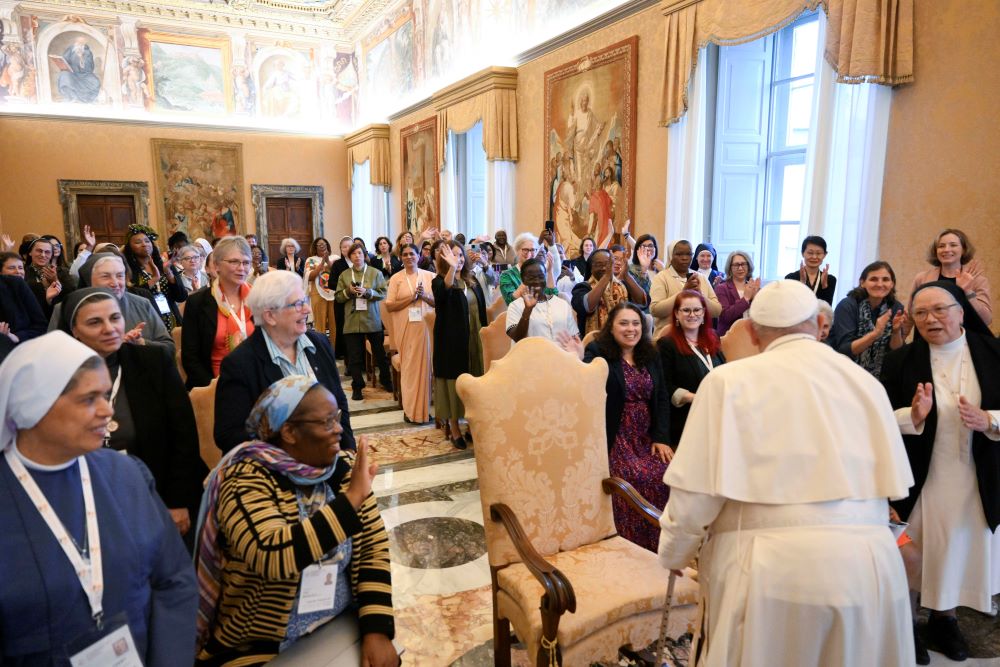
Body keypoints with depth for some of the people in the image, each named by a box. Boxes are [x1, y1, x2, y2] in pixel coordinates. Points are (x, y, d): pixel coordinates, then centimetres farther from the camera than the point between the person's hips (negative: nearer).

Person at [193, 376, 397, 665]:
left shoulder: (344, 466, -4)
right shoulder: (246, 481, -17)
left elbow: (374, 547, -3)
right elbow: (271, 556, -32)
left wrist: (377, 630, -12)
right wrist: (351, 498, -30)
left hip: (340, 626, 3)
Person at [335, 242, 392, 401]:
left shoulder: (376, 273, 2)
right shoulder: (344, 275, 7)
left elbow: (383, 293, -5)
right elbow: (338, 297, 6)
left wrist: (366, 292, -18)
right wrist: (348, 291, -12)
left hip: (372, 320, -1)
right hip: (352, 321, 1)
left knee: (379, 352, 12)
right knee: (354, 356, 2)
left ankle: (385, 379, 31)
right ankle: (357, 387, 12)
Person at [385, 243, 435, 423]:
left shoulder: (429, 276, 7)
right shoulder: (396, 278, 3)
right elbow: (389, 306, -2)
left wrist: (425, 296, -10)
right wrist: (411, 298, -11)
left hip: (426, 327, 1)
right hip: (406, 328, -1)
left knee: (426, 364, 3)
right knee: (409, 366, 1)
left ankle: (425, 407, 14)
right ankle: (411, 409, 9)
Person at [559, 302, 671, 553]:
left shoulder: (650, 356, 12)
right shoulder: (597, 353, -4)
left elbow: (662, 399, 10)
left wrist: (661, 438, 0)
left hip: (647, 438, 5)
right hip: (614, 440, -5)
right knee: (636, 479, -23)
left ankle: (660, 547, 4)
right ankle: (634, 548, -2)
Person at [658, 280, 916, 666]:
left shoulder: (731, 379, -5)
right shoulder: (866, 381, 10)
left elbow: (698, 491, -7)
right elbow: (891, 484, 13)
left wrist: (673, 554, 10)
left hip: (775, 566, -4)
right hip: (872, 564, 5)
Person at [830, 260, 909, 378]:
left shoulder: (895, 307, -2)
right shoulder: (847, 306, -14)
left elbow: (896, 351, 0)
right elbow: (844, 350, -20)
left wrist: (896, 331, -18)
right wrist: (875, 333, -31)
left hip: (879, 376, 3)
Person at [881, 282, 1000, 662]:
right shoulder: (900, 361, -5)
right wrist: (913, 417, -24)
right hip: (919, 477, -1)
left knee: (962, 549, 14)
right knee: (915, 553, 6)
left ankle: (944, 619, 36)